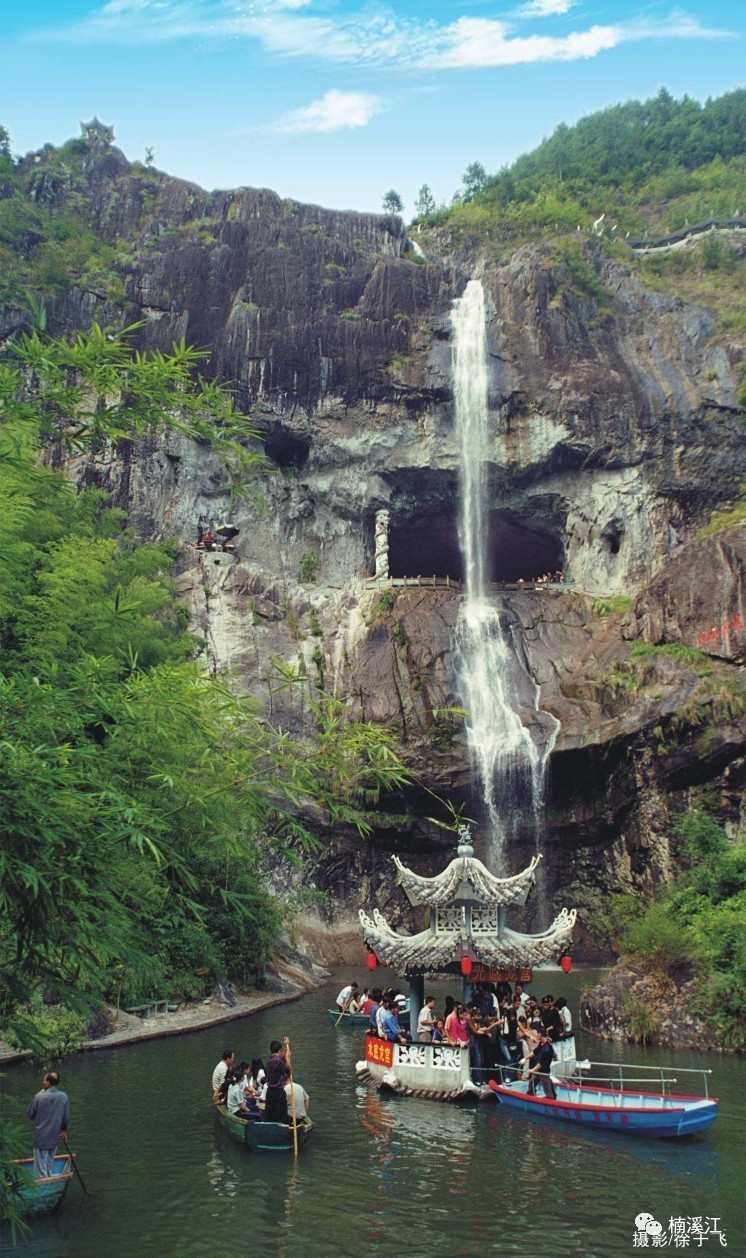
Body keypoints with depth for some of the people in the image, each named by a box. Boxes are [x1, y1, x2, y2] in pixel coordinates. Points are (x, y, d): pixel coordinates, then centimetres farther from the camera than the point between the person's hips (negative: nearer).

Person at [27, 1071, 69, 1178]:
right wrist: (64, 1130, 18)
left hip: (41, 1137, -3)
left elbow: (30, 1114, -1)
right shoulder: (64, 1096, -8)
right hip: (55, 1137, 3)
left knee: (40, 1168, 5)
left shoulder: (39, 1097, -17)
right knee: (50, 1167, 18)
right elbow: (66, 1117, 0)